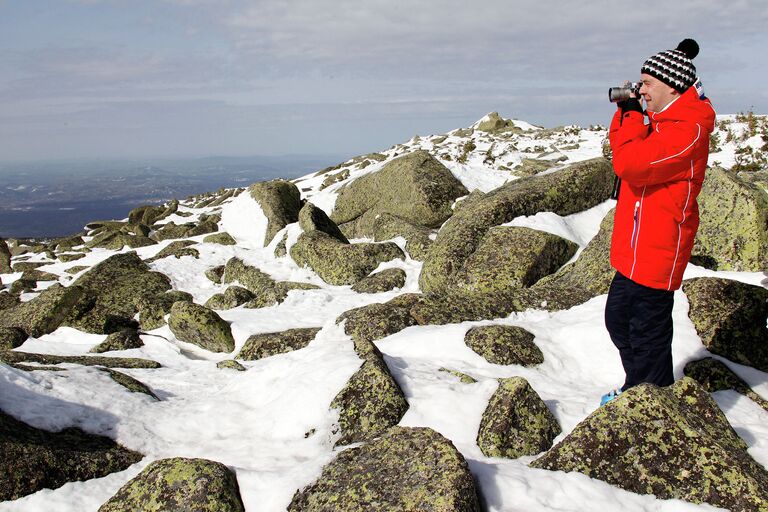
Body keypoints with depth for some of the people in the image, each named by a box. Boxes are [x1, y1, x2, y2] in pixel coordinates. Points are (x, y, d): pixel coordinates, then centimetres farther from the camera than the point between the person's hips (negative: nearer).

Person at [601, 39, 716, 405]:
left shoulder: (688, 129, -19)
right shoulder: (664, 122, 14)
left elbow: (628, 163, -29)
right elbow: (621, 146, 25)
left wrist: (633, 115, -15)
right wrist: (626, 111, 8)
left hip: (655, 253, -11)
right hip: (636, 250, 11)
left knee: (647, 334, 0)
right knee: (618, 320, 20)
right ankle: (636, 389, 38)